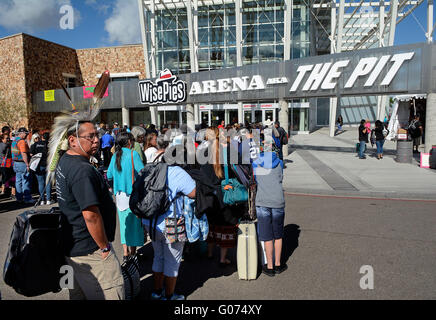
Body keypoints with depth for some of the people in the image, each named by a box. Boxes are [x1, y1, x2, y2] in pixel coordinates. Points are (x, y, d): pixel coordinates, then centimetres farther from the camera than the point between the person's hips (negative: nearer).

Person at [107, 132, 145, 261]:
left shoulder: (115, 156, 6)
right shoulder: (133, 154, -11)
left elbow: (109, 176, 12)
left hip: (119, 194, 6)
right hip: (132, 193, -5)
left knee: (124, 222, 13)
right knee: (134, 222, 4)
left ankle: (125, 252, 19)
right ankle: (133, 251, 10)